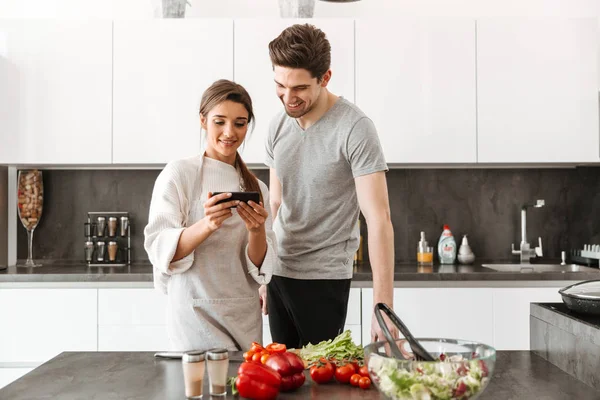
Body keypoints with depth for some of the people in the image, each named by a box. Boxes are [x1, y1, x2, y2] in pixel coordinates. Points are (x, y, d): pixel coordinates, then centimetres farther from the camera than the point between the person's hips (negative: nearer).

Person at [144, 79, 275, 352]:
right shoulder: (178, 174, -4)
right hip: (197, 316, -4)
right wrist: (206, 225, -29)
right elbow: (159, 250, -12)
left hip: (246, 320, 4)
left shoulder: (257, 189, 9)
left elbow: (261, 268, 4)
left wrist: (257, 232, -17)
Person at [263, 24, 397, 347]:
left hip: (325, 278, -5)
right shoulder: (277, 126, 4)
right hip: (279, 273, 6)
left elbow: (378, 219, -19)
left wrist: (383, 306, -23)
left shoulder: (355, 128, -15)